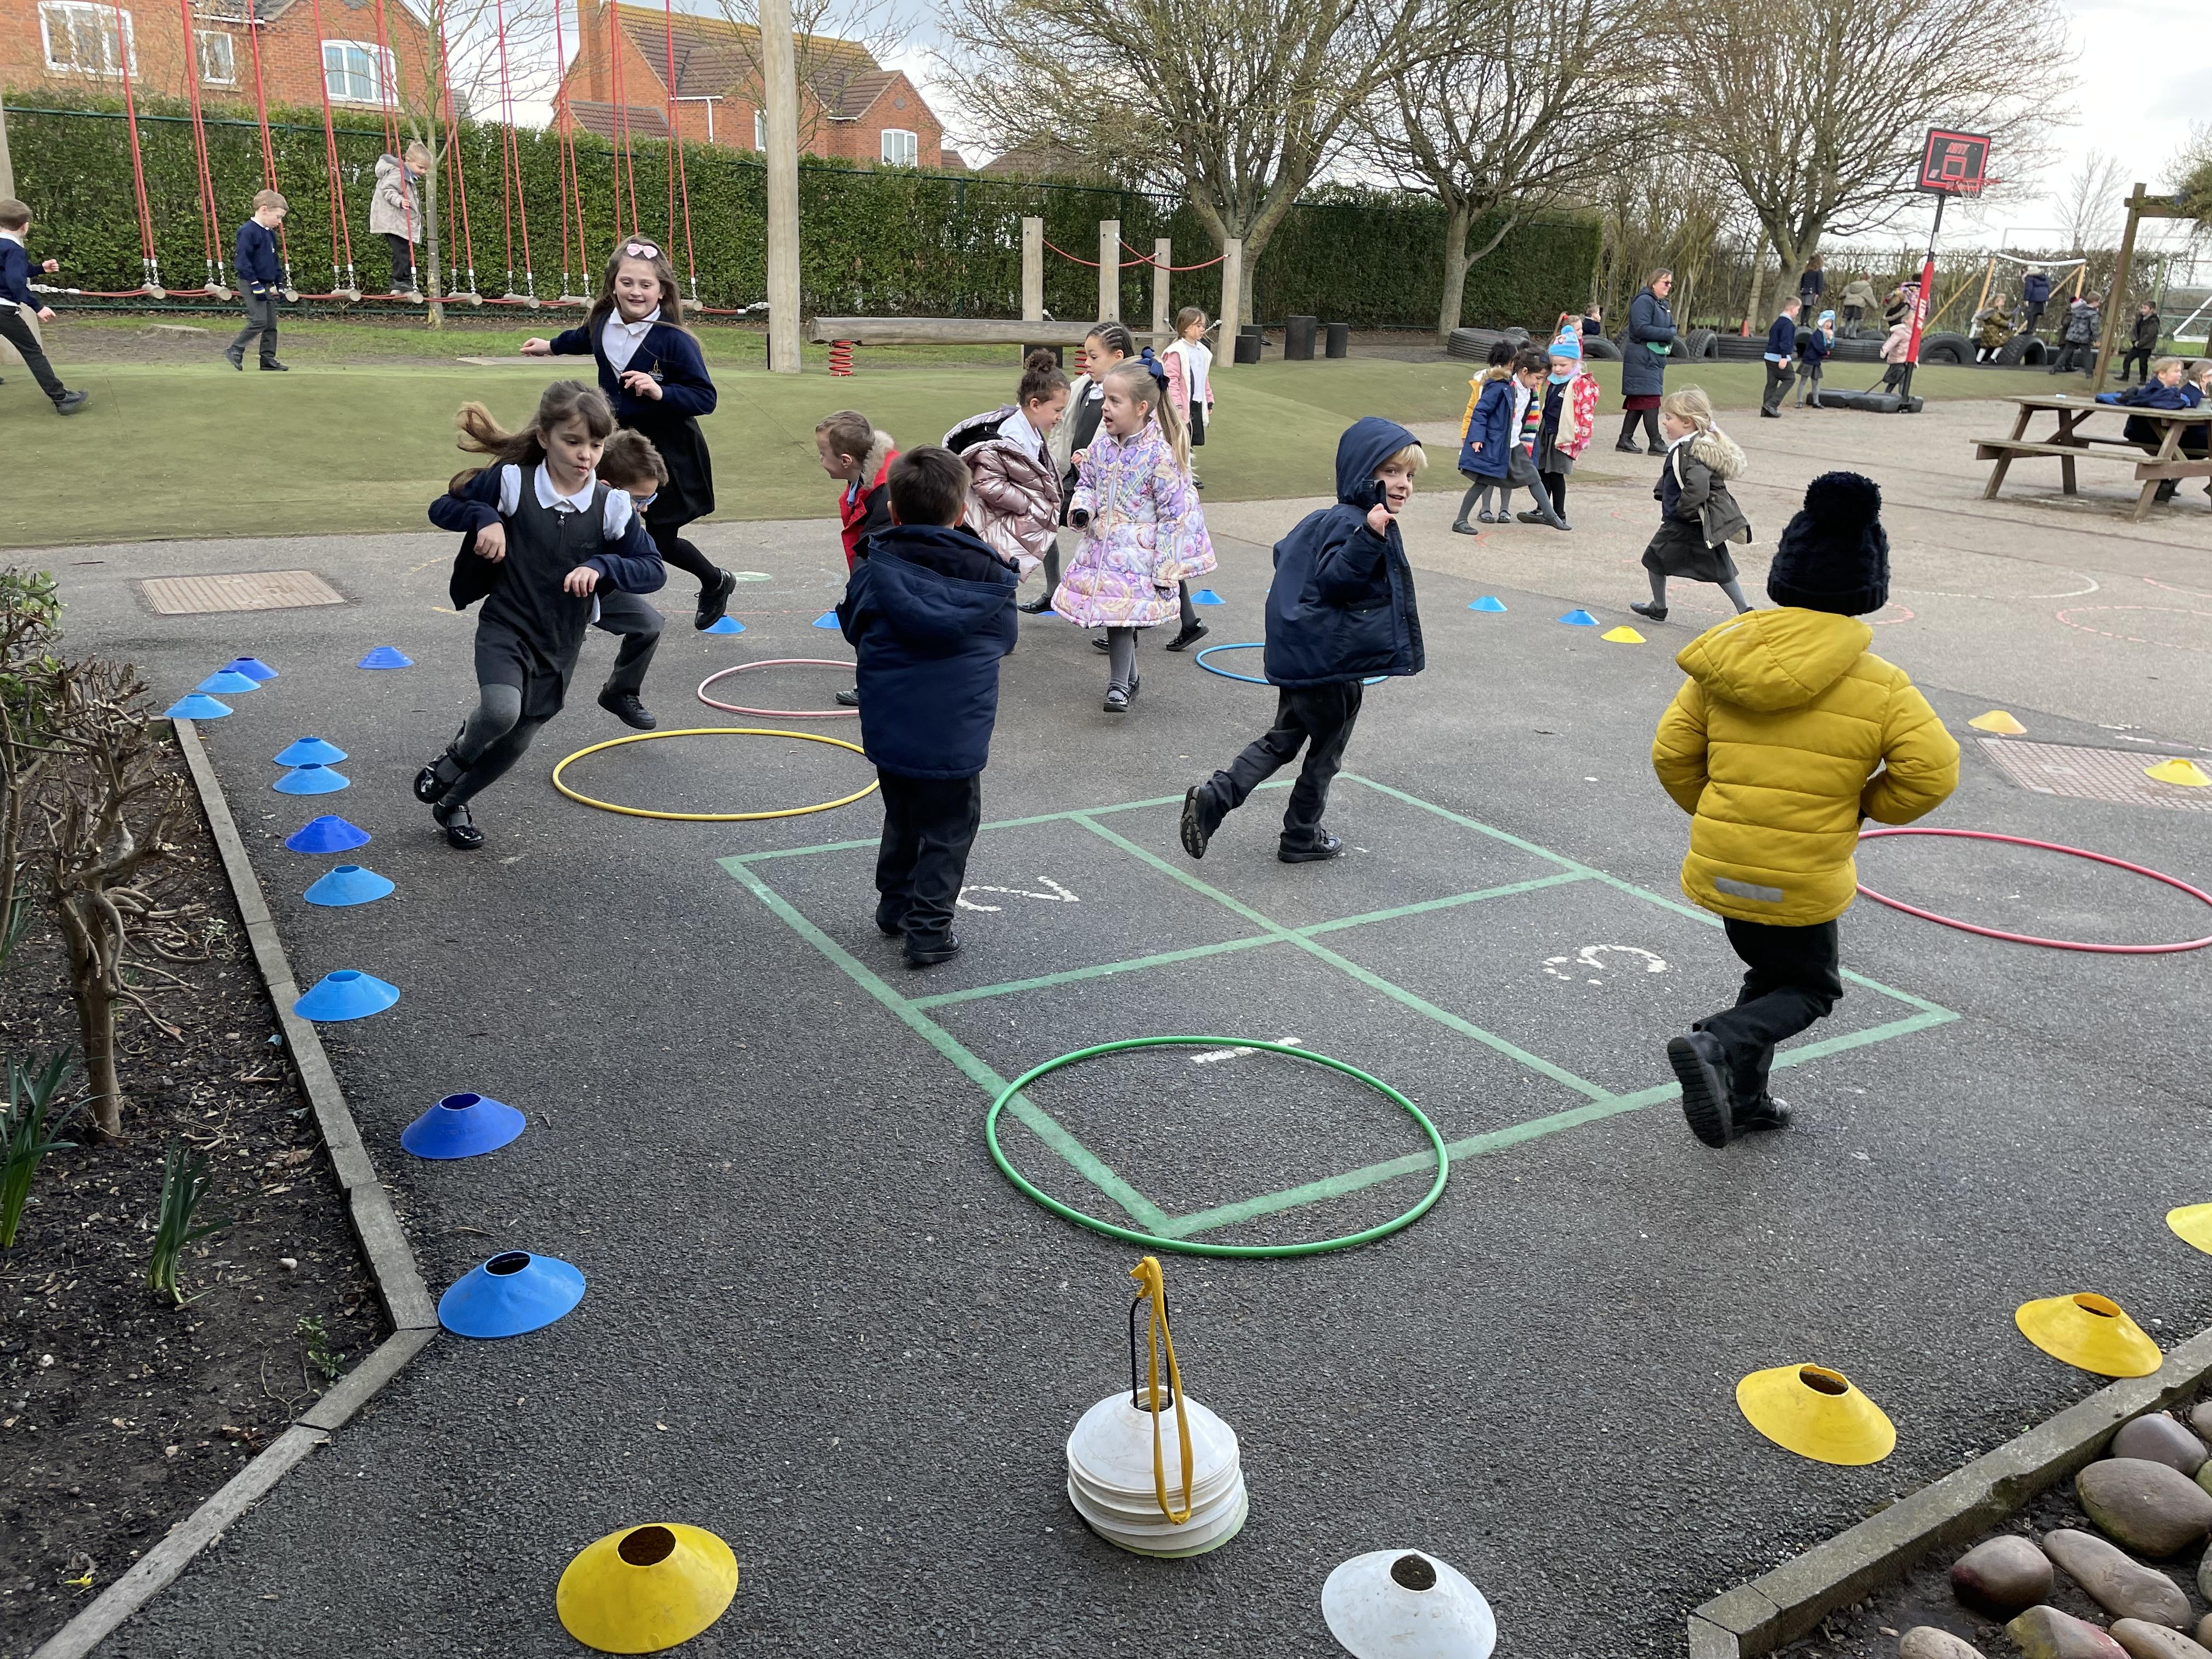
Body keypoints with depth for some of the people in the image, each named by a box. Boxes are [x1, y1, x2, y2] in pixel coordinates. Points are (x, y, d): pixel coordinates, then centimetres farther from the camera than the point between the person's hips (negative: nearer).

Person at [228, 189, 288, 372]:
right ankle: (235, 350, -4)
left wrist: (279, 285, 16)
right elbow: (243, 262, -18)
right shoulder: (248, 231, -14)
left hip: (268, 286, 9)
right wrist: (256, 286, -20)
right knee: (259, 321, -15)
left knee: (271, 323, 8)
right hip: (252, 286, -9)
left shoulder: (270, 234, 14)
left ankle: (268, 358, 15)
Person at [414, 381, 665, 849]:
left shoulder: (611, 505, -7)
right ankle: (459, 752, 7)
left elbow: (654, 570, -5)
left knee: (516, 741, 13)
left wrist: (601, 566, -22)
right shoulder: (512, 481, -10)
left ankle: (452, 804, 42)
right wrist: (485, 518, -17)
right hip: (505, 629, -3)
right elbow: (442, 508, 3)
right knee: (501, 710, -30)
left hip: (560, 644, 3)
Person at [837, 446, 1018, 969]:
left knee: (902, 818, 23)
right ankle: (928, 930, 10)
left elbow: (853, 628, 8)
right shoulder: (987, 576, -9)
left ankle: (895, 905, 37)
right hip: (954, 737, -3)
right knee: (947, 832, 9)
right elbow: (1004, 638, 6)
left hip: (887, 730, 3)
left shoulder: (873, 569, -6)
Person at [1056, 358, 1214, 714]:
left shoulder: (1159, 454, -16)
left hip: (1138, 553, -6)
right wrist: (1082, 509, -6)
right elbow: (1086, 483, 19)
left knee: (1120, 616, -11)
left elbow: (1174, 513, -13)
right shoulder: (1101, 446, 2)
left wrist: (1165, 572, -13)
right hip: (1102, 546, 6)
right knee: (1119, 617, 14)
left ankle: (1118, 685, 2)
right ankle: (1129, 677, 31)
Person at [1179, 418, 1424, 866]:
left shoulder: (1329, 519, 10)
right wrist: (1370, 538, -41)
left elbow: (1285, 553, 22)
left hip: (1300, 654, 9)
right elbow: (1335, 581, -31)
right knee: (1326, 750, 9)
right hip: (1333, 660, -9)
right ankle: (1301, 838, 24)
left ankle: (1213, 797, 3)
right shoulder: (1350, 523, -19)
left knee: (1283, 739, 18)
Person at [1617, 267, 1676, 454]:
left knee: (1637, 402, 9)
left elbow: (1672, 327, 19)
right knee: (1650, 399, -10)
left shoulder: (1664, 304, 17)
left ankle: (1625, 439, 13)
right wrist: (1667, 334, -14)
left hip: (1656, 358, 9)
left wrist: (1670, 334, -5)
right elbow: (1642, 328, -21)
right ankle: (1655, 443, -9)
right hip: (1642, 359, -9)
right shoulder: (1644, 301, -12)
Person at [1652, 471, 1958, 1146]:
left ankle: (1743, 1097, 27)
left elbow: (1672, 753, 1)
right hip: (1801, 882, -4)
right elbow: (1933, 772, -14)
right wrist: (1867, 804, 4)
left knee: (1771, 972, 27)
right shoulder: (1880, 687, -11)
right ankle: (1715, 1044, -12)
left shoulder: (1723, 661, -1)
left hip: (1720, 864, 5)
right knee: (1809, 989, 15)